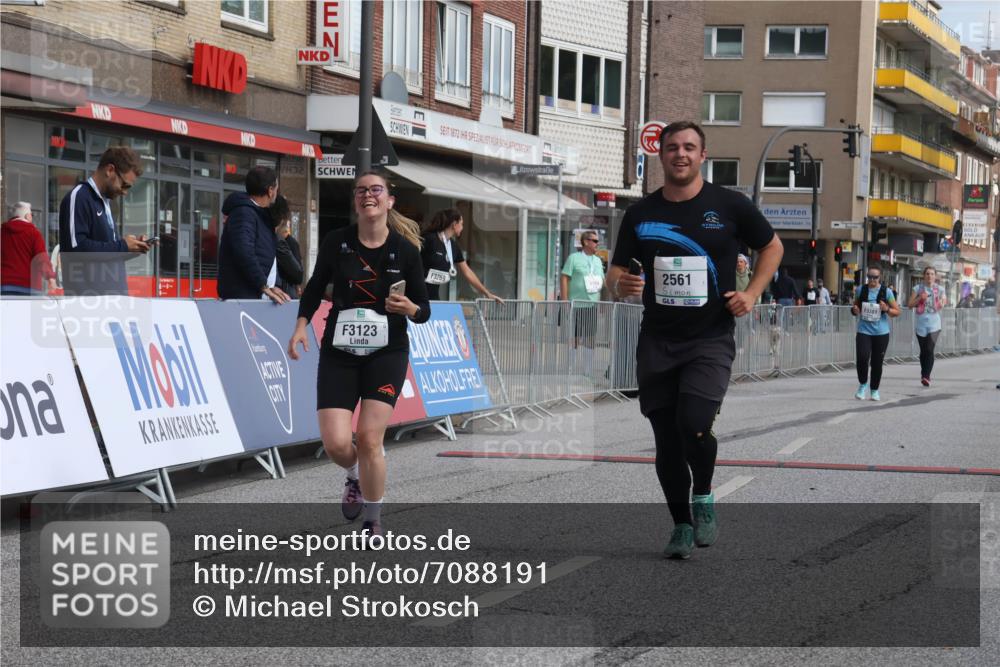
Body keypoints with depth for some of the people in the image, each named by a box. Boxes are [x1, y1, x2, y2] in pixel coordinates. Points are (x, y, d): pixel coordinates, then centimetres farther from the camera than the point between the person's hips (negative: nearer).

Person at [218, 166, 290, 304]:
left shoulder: (262, 214, 22)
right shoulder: (243, 213, -8)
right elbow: (244, 254, -20)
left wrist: (273, 287, 8)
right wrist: (265, 287, -18)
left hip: (259, 298, 9)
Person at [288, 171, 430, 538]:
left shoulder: (405, 250, -7)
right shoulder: (336, 242, -5)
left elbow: (424, 310, 0)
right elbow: (316, 285, 11)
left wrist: (409, 308, -21)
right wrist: (302, 324, -2)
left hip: (386, 353, -1)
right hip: (338, 352, 1)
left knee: (369, 438, -11)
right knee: (335, 443, -7)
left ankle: (374, 524, 9)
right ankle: (356, 477, 32)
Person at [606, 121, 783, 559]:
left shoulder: (729, 206, 0)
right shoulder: (641, 214, 6)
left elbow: (772, 246, 14)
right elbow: (615, 276, 10)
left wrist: (751, 293, 0)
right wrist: (621, 285, -15)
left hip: (711, 340, -3)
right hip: (657, 342, 3)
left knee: (694, 424, -21)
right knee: (666, 440, 5)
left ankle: (703, 498, 7)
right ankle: (682, 525, 22)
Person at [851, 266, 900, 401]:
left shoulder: (886, 292, -2)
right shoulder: (860, 290, 4)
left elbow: (897, 312, 3)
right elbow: (855, 307, 18)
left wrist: (887, 309, -17)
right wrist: (854, 310, -6)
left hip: (881, 333, 0)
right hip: (863, 331, 0)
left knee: (877, 363, 4)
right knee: (862, 358, -16)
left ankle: (875, 390, 22)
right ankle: (863, 384, 9)